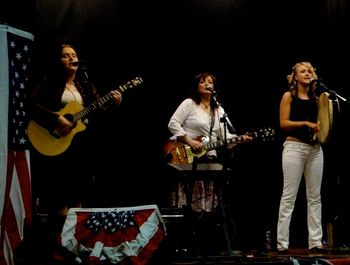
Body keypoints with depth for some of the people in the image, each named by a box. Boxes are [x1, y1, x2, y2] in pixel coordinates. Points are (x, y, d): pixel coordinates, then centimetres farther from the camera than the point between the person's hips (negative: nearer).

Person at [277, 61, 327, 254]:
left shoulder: (316, 97, 14)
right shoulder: (289, 96, 2)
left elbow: (323, 120, 19)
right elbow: (283, 123, -6)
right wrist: (305, 123, -14)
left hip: (315, 148, 5)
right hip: (294, 147, -5)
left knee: (314, 197, 4)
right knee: (289, 196, -5)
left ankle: (315, 242, 7)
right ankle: (282, 243, -4)